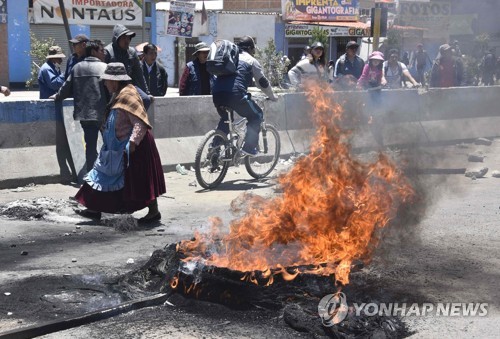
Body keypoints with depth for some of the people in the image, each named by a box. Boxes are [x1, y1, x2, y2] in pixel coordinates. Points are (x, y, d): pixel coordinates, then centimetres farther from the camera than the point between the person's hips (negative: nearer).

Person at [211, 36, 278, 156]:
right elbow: (262, 82, 13)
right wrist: (272, 96, 27)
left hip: (217, 93, 6)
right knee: (256, 115, 13)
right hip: (235, 94, -6)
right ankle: (249, 147, 5)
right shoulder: (251, 60, 12)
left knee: (224, 119, 29)